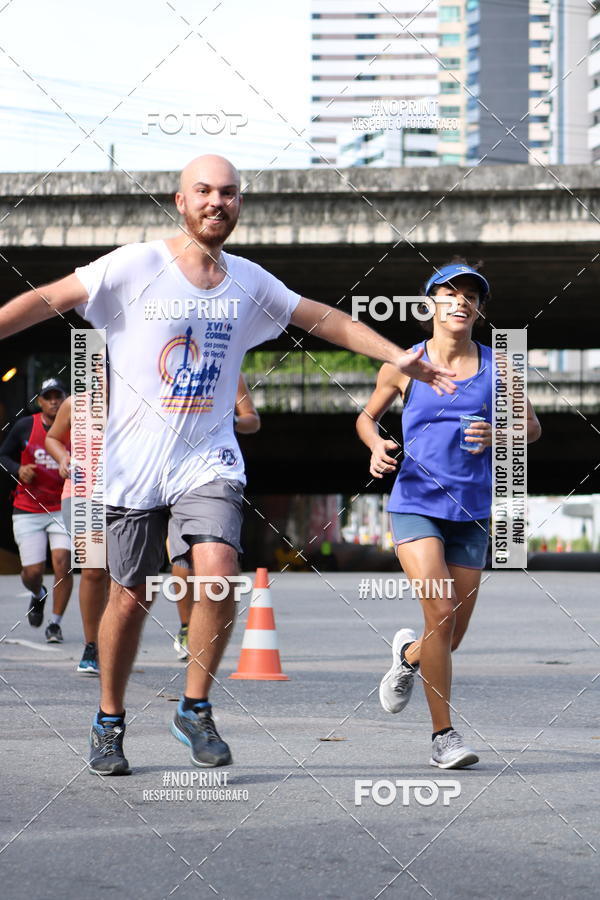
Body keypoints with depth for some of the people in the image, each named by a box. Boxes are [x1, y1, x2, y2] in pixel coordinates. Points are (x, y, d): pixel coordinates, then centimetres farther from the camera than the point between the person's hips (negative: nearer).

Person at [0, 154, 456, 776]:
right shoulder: (137, 266, -5)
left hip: (208, 462, 2)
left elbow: (326, 319, 18)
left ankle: (195, 709, -1)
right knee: (129, 598, 2)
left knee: (217, 573, -19)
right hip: (132, 465, -2)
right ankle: (109, 723, 23)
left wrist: (400, 358, 15)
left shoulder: (248, 282, 7)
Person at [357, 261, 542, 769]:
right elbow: (367, 416, 16)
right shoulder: (404, 366, 1)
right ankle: (443, 735, -7)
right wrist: (377, 446, -5)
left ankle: (409, 655, 43)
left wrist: (497, 436, -7)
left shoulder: (495, 367, 4)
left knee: (453, 635, 6)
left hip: (471, 512, 3)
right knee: (440, 612, -19)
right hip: (416, 503, -3)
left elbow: (532, 427, 14)